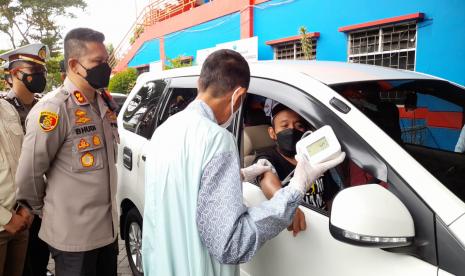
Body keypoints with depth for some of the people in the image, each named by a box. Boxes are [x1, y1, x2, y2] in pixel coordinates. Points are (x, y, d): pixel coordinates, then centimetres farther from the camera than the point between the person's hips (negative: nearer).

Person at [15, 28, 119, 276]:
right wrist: (40, 209, 2)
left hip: (108, 227, 7)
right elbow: (28, 172, -11)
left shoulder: (104, 103, 6)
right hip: (73, 235, -7)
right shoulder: (54, 109, -17)